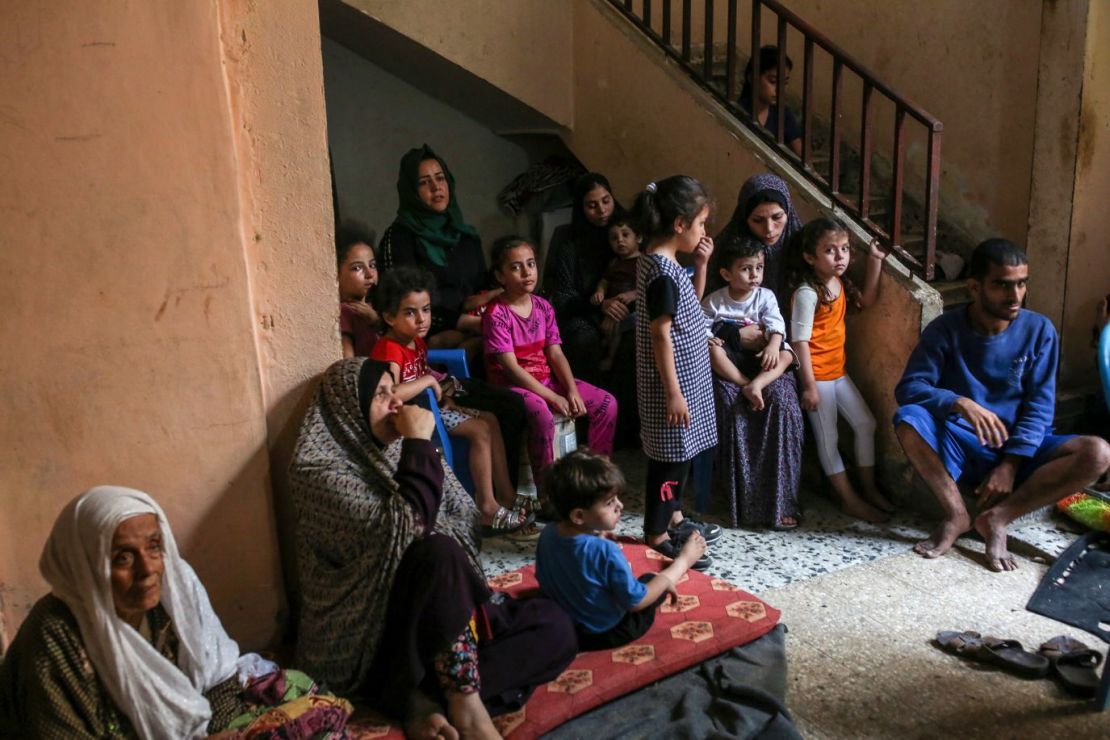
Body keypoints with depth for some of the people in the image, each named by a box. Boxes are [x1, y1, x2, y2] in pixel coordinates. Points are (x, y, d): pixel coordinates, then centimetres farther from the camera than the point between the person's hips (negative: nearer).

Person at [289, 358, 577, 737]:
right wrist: (419, 443, -21)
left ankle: (425, 702, -21)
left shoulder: (399, 451, 9)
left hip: (433, 613, 7)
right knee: (439, 552, -34)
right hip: (368, 638, -7)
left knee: (555, 626, -10)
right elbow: (400, 533, -27)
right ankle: (466, 709, -23)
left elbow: (466, 522, 9)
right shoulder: (323, 471, -13)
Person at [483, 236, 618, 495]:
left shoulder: (543, 307, 6)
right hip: (513, 385, -7)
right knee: (542, 416, -38)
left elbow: (556, 354, 2)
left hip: (547, 379, 7)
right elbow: (511, 367, -18)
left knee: (607, 404, -5)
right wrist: (554, 398, -21)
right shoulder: (496, 315, -14)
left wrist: (572, 391, -14)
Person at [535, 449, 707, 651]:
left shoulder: (547, 535, -14)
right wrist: (683, 560, -14)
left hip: (558, 625, 5)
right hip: (604, 636, -5)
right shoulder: (606, 552, -34)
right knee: (651, 579, 18)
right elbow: (636, 602, -21)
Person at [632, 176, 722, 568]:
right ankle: (657, 538, 12)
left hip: (687, 375, 10)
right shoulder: (662, 271, -23)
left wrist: (701, 265, 5)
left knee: (683, 452, 20)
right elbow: (660, 334, -23)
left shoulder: (666, 261, 7)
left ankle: (674, 518, 35)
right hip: (674, 380, -10)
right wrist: (673, 391, -21)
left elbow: (691, 303, 21)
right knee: (670, 456, 0)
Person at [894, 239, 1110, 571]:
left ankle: (997, 517, -21)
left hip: (1018, 448, 1)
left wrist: (1010, 465, -17)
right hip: (959, 446, -1)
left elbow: (1039, 407, -6)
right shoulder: (945, 328, -7)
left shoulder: (1039, 331, -3)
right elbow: (908, 388, -17)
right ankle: (957, 514, -19)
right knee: (908, 419, -31)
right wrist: (960, 403, -35)